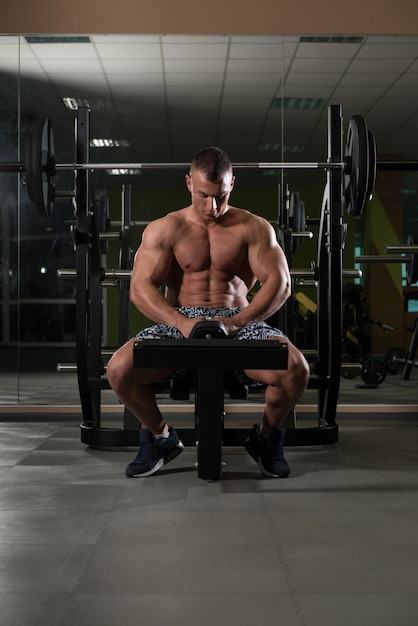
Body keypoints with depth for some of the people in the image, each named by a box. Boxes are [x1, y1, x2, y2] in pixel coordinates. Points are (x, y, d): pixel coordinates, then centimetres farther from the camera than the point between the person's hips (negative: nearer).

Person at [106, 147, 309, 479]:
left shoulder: (254, 227, 5)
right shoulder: (164, 229, 4)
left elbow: (280, 284, -4)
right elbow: (141, 287, -5)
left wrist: (239, 321, -20)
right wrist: (182, 323, -22)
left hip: (239, 320, 0)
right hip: (178, 320, 1)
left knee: (296, 369, -29)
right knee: (119, 370, -27)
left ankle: (265, 437, 4)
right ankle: (160, 436, 5)